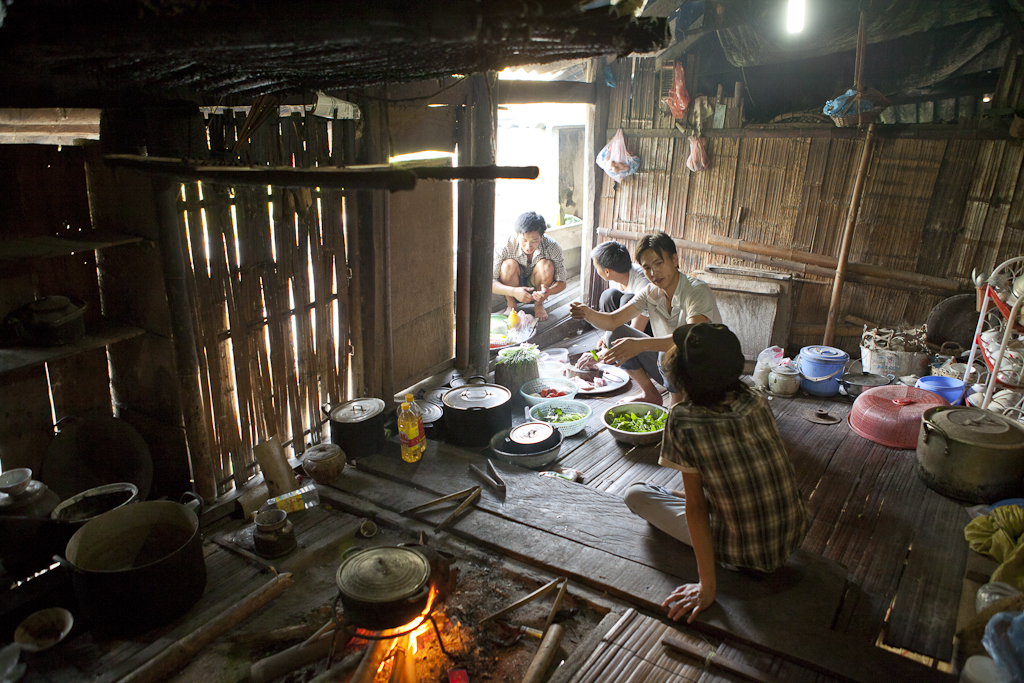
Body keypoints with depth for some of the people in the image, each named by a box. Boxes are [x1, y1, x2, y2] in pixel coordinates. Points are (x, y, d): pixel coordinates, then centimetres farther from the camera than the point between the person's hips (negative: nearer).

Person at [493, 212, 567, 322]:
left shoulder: (552, 246, -25)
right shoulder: (506, 246, -28)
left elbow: (561, 283, -18)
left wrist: (548, 292, -42)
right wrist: (513, 291, -46)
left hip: (537, 288, 1)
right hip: (514, 289, -1)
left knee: (546, 265, -30)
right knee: (509, 264, -32)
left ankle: (539, 305, -5)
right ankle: (511, 305, -7)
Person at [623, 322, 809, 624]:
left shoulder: (683, 421, -23)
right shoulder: (756, 401, -9)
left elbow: (695, 507, -19)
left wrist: (706, 587, -12)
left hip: (743, 554, -5)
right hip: (794, 534, 5)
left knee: (635, 494, 7)